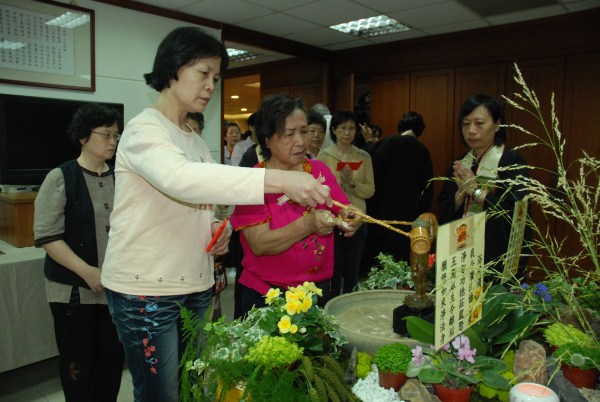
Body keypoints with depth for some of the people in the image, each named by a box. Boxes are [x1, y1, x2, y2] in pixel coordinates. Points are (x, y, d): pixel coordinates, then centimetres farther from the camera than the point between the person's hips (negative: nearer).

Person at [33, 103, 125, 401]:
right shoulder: (60, 178, -6)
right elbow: (47, 236, -10)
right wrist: (88, 272, -17)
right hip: (73, 289, -3)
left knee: (113, 359, 11)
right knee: (79, 363, 8)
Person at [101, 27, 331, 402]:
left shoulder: (196, 140, 12)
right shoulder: (144, 129, -12)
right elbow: (180, 179, -35)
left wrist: (216, 229, -2)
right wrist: (278, 179, -42)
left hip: (196, 286, 7)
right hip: (146, 290, -7)